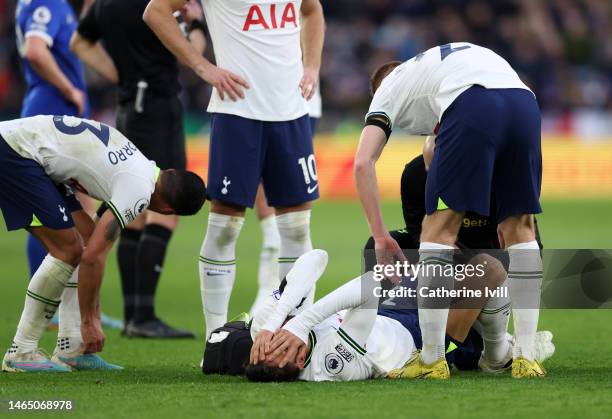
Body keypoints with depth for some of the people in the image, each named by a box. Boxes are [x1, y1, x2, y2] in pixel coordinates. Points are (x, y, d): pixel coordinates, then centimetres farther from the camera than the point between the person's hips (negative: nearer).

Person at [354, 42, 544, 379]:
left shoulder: (388, 89, 29)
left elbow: (363, 163, 15)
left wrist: (380, 236, 19)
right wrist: (508, 216, 39)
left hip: (472, 109, -5)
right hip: (524, 101, 5)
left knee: (439, 228, 6)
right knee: (520, 228, 17)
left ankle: (432, 360, 6)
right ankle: (526, 358, 15)